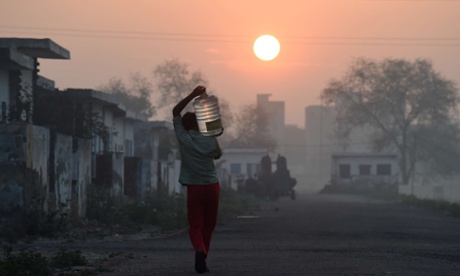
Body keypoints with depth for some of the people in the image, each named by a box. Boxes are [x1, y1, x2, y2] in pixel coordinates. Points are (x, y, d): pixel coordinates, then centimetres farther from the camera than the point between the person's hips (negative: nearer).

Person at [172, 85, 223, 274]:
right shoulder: (210, 140, 0)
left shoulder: (183, 139, -4)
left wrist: (193, 95, 0)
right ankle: (202, 259, 18)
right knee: (208, 225, 14)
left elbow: (175, 112, 3)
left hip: (194, 187, -2)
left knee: (195, 225, 1)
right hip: (212, 186, 2)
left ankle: (200, 251, -26)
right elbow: (218, 154, 22)